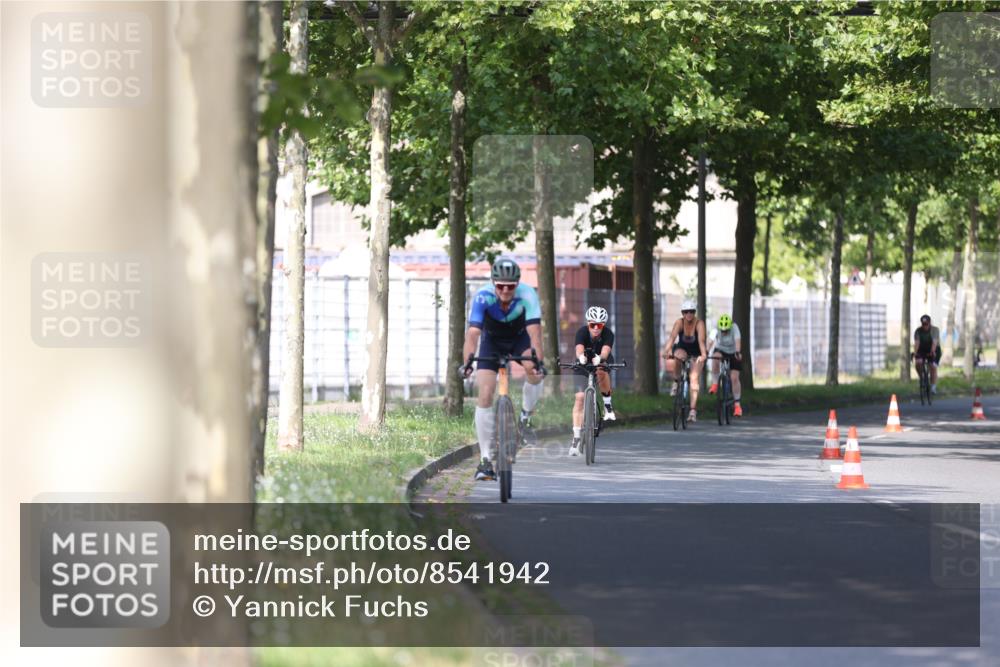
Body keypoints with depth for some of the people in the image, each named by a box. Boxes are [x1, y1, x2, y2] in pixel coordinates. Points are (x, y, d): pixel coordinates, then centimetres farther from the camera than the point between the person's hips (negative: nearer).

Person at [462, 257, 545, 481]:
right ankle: (485, 459, -9)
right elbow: (473, 333, -39)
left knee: (535, 371, -30)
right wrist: (467, 362, -55)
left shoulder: (527, 295, -31)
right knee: (485, 393, -14)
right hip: (492, 341, 0)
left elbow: (534, 331, -39)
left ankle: (526, 415, 0)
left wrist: (537, 361, -54)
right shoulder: (483, 297, -32)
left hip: (519, 338, 0)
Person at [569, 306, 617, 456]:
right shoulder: (582, 332, -26)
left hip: (603, 362, 0)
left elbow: (605, 350, -44)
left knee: (601, 371, -37)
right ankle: (576, 438, -11)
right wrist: (581, 357, -68)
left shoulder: (608, 334, -26)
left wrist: (599, 358, -67)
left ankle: (607, 404, -15)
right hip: (583, 365, 0)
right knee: (580, 397, -15)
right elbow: (579, 349, -45)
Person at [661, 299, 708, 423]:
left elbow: (701, 340, -39)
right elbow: (672, 337, -35)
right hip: (682, 349, 1)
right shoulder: (679, 322, -21)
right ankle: (677, 380, 0)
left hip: (696, 353, -1)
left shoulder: (699, 324, -26)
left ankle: (693, 410, -17)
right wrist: (666, 350, -53)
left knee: (694, 378, -17)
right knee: (671, 366, -32)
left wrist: (703, 355, -57)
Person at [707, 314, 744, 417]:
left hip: (733, 353, -1)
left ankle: (737, 404, 3)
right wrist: (706, 352, -51)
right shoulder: (716, 328, -23)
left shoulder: (734, 327, -27)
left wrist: (737, 352, -57)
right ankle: (715, 383, -16)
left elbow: (737, 340, -40)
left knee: (734, 378, -9)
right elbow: (710, 340, -34)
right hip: (720, 350, 1)